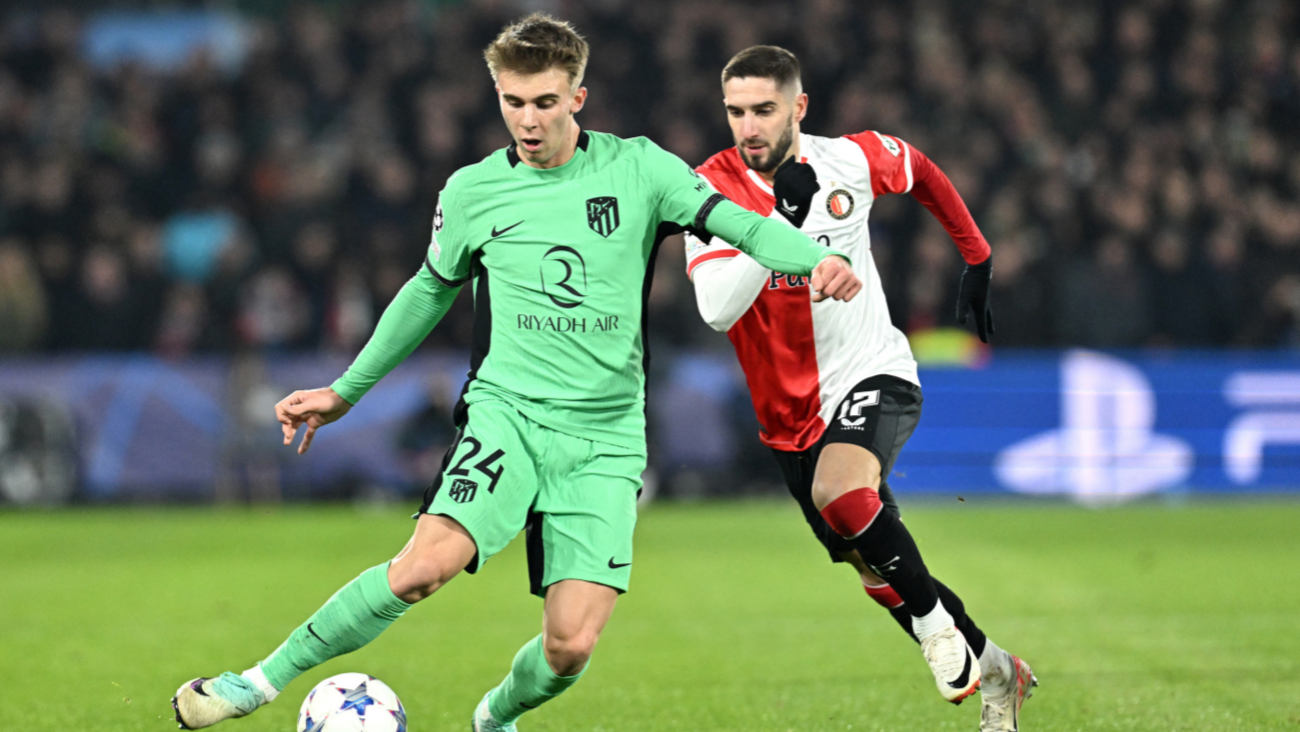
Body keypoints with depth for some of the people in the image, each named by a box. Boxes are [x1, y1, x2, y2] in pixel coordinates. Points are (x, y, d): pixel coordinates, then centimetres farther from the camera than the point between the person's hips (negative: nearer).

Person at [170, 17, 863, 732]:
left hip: (606, 438, 0)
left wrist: (817, 259, -26)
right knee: (426, 564, -27)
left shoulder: (637, 168, 2)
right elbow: (431, 290, 21)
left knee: (571, 646, -10)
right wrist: (345, 391, 26)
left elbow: (740, 223, -5)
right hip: (509, 411, 0)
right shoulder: (472, 191, 6)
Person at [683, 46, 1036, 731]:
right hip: (792, 410, 2)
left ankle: (934, 621, -11)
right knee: (874, 570, 11)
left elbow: (920, 170, 15)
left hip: (873, 373, -2)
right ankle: (995, 671, 32)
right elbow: (717, 309, -27)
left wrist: (977, 257, 19)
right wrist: (781, 222, -34)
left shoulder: (852, 160, -10)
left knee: (840, 492, -34)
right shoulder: (712, 187, -14)